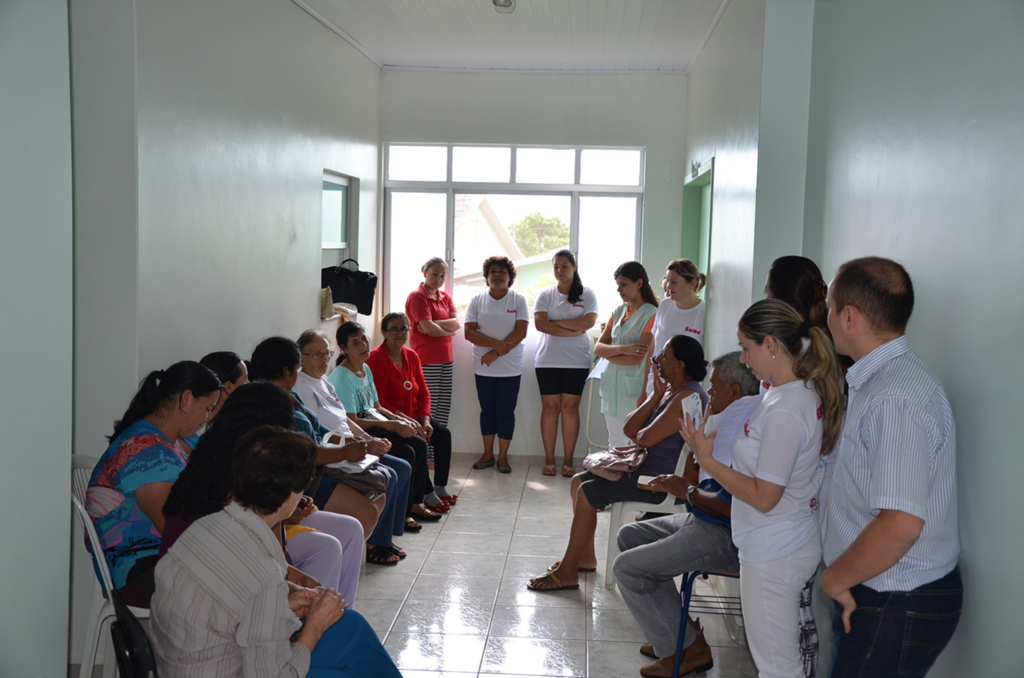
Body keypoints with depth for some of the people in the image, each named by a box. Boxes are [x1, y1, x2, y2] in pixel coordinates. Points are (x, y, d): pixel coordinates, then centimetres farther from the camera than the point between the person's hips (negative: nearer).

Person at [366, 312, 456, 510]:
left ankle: (440, 487, -3)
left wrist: (425, 420, -7)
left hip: (414, 417, 7)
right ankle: (427, 494, -17)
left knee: (443, 433, -13)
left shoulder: (411, 356, 8)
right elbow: (378, 403, -18)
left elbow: (423, 392, 11)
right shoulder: (377, 359, -14)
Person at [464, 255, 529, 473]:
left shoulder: (518, 300, -1)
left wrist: (496, 353, -16)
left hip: (510, 368, -2)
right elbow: (469, 332, -6)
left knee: (506, 411, 2)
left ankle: (503, 456, 12)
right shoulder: (477, 300, 3)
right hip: (483, 367, 2)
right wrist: (496, 343, -19)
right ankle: (487, 454, 20)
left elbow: (521, 332, -10)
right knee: (487, 410, 9)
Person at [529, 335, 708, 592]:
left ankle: (567, 573, -8)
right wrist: (656, 397, -5)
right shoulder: (669, 391, 12)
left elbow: (645, 438, -24)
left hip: (661, 481, -11)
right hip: (645, 468, 11)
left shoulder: (688, 397, -21)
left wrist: (639, 432, -1)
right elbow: (630, 429, 4)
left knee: (587, 492, -17)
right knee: (579, 481, 10)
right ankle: (585, 557, 18)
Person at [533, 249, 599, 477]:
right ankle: (549, 460, 9)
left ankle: (568, 462, 6)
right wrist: (573, 331, -13)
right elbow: (539, 323, -9)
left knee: (570, 407, 1)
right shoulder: (545, 295, 6)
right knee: (550, 407, 2)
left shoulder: (587, 294, 4)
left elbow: (589, 321, -12)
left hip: (576, 361, -1)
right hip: (548, 360, 1)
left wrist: (556, 322, -8)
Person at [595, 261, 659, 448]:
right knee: (615, 445, 12)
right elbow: (598, 348, 4)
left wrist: (608, 352, -3)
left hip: (634, 388, -6)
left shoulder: (651, 314, -8)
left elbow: (638, 357, -17)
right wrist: (622, 349, -15)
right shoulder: (618, 312, 12)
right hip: (612, 385, 7)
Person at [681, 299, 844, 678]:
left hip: (774, 554, -10)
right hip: (795, 543, 10)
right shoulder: (804, 394, 6)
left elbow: (763, 497, -23)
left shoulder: (784, 412, -25)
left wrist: (707, 460, -15)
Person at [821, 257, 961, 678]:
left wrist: (836, 579, -19)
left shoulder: (895, 399, -25)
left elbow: (901, 524, -32)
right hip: (882, 596, 9)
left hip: (898, 609, -9)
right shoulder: (879, 381, 9)